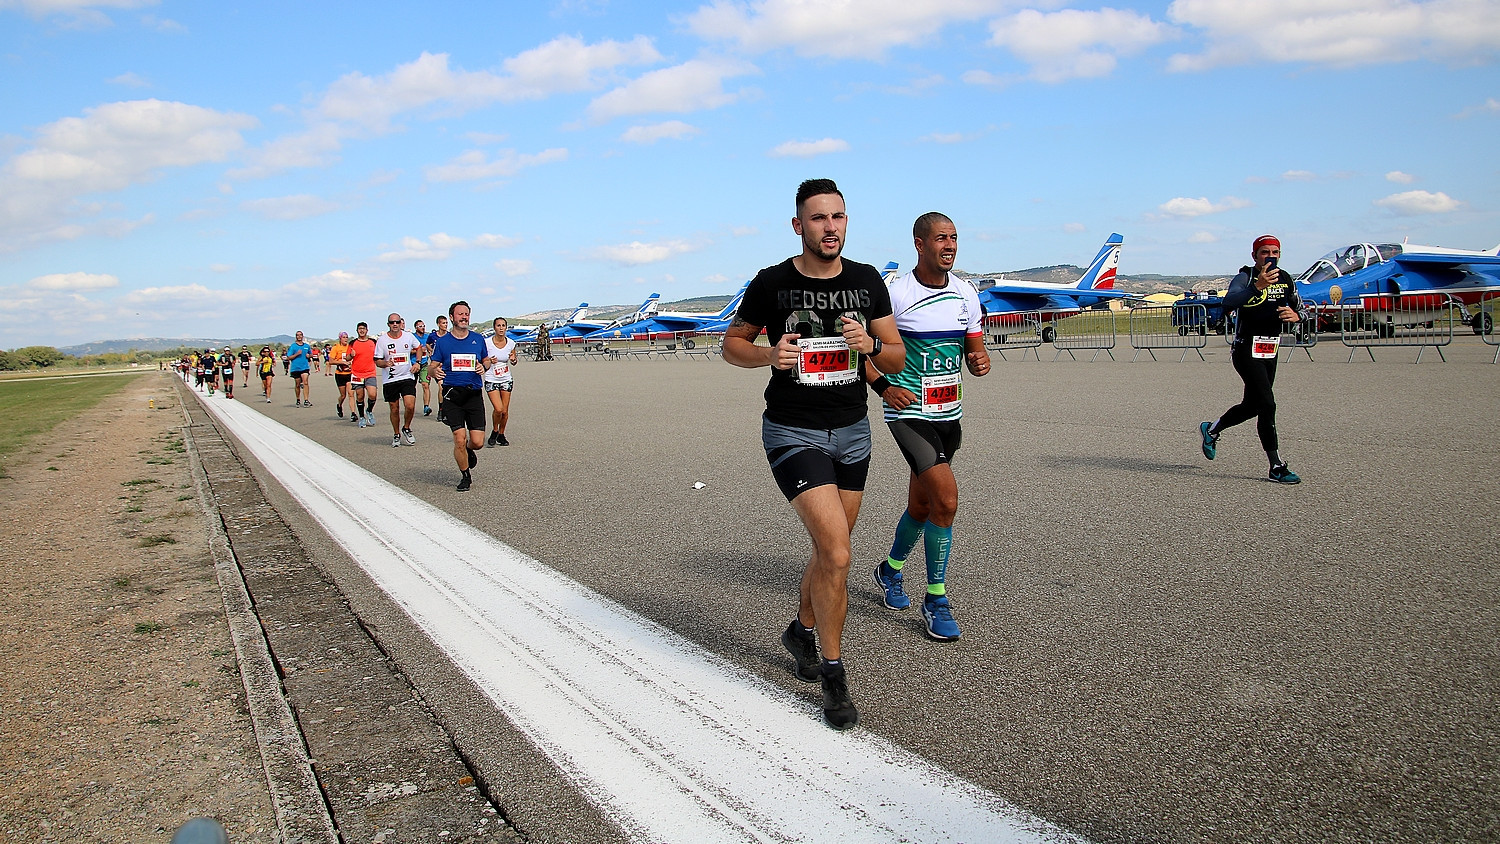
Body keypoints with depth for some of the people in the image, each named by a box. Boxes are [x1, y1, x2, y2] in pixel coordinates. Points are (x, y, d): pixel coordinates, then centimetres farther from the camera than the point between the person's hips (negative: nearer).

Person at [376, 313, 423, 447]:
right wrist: (386, 363, -22)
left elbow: (418, 348, 21)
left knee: (410, 406, -13)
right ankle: (396, 435, 25)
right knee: (394, 409, 6)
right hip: (390, 379, 0)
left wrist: (417, 362, 8)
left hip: (407, 377, 0)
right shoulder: (382, 340, -4)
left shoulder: (408, 336, 1)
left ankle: (406, 429, 13)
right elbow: (377, 361, -1)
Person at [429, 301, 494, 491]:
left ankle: (468, 450, 35)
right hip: (452, 394, -2)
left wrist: (484, 366, -3)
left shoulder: (478, 338, 10)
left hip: (474, 394, 2)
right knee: (460, 438, -9)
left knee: (477, 442, -4)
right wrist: (435, 371, -17)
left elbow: (487, 360, 21)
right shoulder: (443, 341, 5)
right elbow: (431, 366, 7)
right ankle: (465, 477, 13)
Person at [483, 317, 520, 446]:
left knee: (505, 411, 3)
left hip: (506, 380, 3)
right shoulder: (487, 342, -11)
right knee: (498, 409, -17)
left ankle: (501, 435, 25)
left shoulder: (511, 343, -1)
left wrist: (513, 360, -9)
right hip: (491, 381, -3)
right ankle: (494, 432, 10)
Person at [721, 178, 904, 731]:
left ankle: (801, 631, 44)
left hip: (852, 430, 5)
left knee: (829, 551, 17)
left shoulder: (867, 282, 2)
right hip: (793, 432, -5)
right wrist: (769, 355, -17)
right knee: (836, 554, -15)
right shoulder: (771, 283, -7)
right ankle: (834, 677, 1)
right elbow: (732, 344, 4)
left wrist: (871, 346, -17)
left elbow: (898, 359, 5)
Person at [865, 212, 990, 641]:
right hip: (909, 412, -6)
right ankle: (936, 599, -1)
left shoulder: (965, 293, 5)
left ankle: (891, 570, 43)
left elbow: (974, 351, 12)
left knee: (921, 505, 17)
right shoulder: (895, 294, -12)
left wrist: (980, 361, -11)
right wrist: (883, 387, -14)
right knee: (946, 497, -17)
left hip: (949, 414, 6)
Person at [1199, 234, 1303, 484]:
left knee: (1252, 406, 14)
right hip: (1247, 350, -7)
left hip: (1270, 353, 7)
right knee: (1267, 404, -13)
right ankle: (1276, 466, -9)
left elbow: (1300, 307, 18)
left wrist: (1296, 315, -7)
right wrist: (1257, 286, -45)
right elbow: (1229, 303, -30)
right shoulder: (1245, 277, -11)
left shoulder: (1285, 279, 9)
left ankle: (1210, 430, 39)